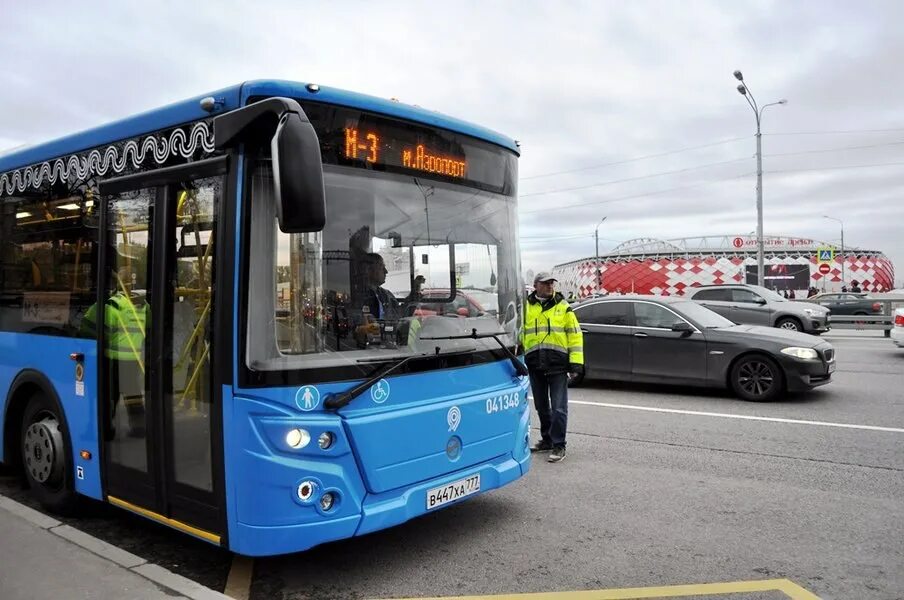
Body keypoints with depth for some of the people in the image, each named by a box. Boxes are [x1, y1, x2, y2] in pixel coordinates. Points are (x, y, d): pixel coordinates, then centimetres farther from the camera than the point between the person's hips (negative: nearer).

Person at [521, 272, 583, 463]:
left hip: (557, 364, -3)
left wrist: (576, 363, -6)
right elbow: (517, 333, 15)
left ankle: (558, 446, 4)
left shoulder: (563, 307, 4)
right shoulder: (526, 307, 9)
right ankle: (547, 440, 28)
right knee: (541, 406, 14)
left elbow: (575, 335, 1)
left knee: (558, 407, -4)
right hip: (534, 364, 3)